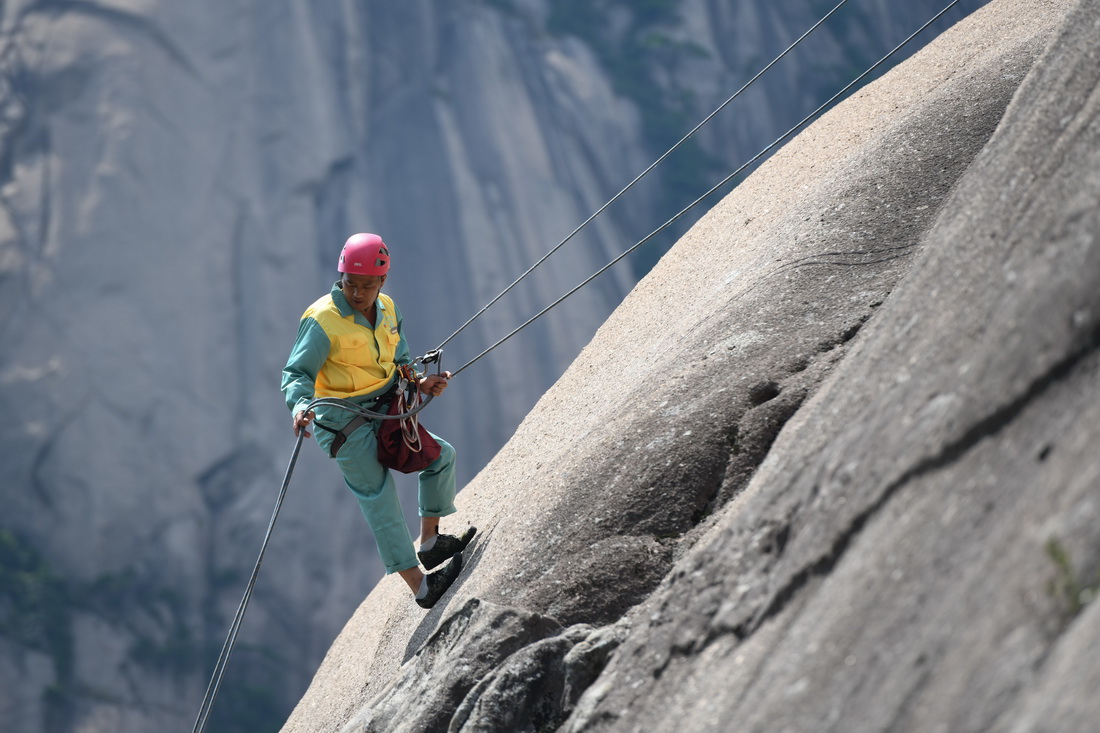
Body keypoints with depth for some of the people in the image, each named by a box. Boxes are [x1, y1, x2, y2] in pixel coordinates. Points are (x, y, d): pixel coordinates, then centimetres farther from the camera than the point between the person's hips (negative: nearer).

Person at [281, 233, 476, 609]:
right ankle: (420, 586, -6)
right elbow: (297, 373, -21)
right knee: (381, 502, -8)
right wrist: (300, 405, -41)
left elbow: (398, 363, 17)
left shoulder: (386, 309, 4)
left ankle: (430, 542, 27)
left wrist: (420, 382, -2)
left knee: (441, 454, 14)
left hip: (384, 412, 8)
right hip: (344, 424, -8)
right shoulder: (322, 320, -19)